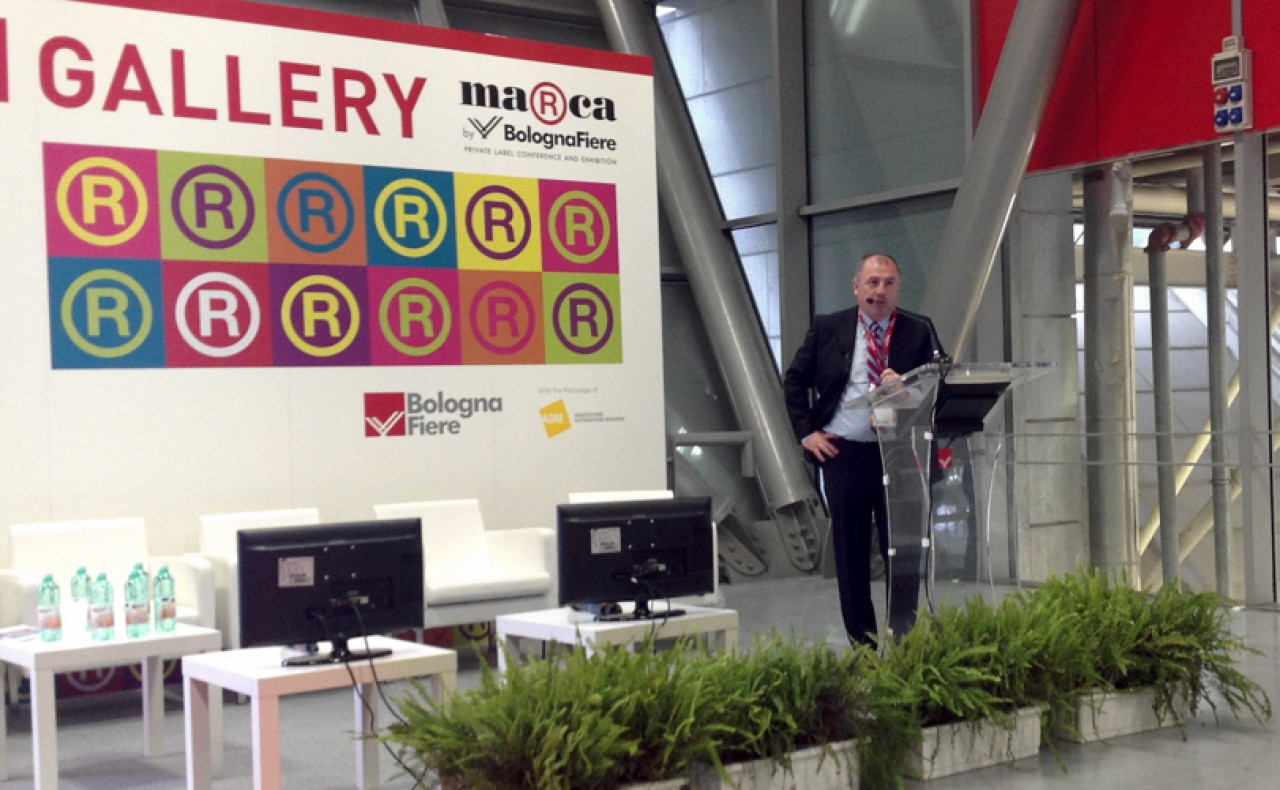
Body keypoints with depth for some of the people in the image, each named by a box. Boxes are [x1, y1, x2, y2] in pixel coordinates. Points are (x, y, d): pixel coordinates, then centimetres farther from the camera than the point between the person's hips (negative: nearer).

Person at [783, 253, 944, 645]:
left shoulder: (919, 332, 3)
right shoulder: (827, 328, 6)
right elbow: (794, 380, 12)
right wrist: (806, 432, 3)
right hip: (842, 454, 1)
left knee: (904, 551, 0)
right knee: (850, 555, 6)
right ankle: (862, 645, 16)